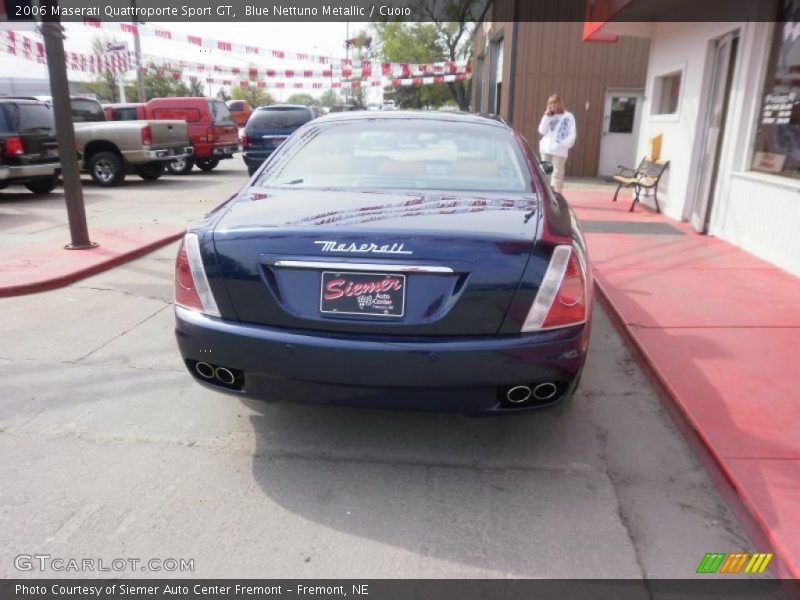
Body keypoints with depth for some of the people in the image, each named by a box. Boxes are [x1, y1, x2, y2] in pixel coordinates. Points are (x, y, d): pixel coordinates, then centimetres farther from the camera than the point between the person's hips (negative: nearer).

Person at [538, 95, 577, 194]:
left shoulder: (568, 116, 2)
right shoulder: (548, 116, 15)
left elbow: (572, 133, -2)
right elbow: (542, 131, 2)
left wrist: (565, 145, -13)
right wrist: (547, 116, -2)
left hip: (559, 150, -4)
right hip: (546, 149, 5)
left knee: (557, 173, -7)